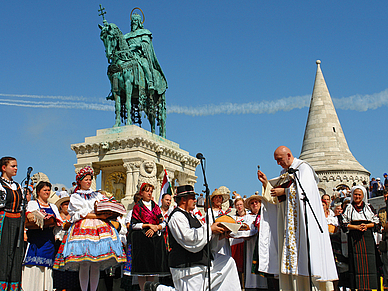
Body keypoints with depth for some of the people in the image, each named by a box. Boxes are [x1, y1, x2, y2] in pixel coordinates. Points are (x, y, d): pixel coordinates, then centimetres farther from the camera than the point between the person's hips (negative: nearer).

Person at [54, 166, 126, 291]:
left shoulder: (97, 195, 23)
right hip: (82, 228, -3)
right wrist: (99, 216, -11)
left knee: (96, 265, -3)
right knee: (84, 265, -11)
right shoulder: (75, 197, 12)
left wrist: (107, 214, -6)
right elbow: (81, 213, -1)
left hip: (99, 228, 3)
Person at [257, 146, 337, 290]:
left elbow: (304, 190, -16)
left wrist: (284, 191, -11)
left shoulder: (303, 167, -2)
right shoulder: (284, 173, 20)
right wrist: (266, 183, 8)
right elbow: (277, 199, 19)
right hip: (287, 220, 7)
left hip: (300, 217, -7)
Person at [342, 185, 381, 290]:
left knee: (369, 262, -5)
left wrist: (366, 225, -9)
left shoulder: (368, 207, 14)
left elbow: (374, 222, 10)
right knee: (357, 262, -7)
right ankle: (358, 286, -4)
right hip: (354, 237, -1)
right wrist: (357, 227, -11)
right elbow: (345, 223, 3)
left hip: (367, 237, 1)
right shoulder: (349, 208, 9)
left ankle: (369, 286, 1)